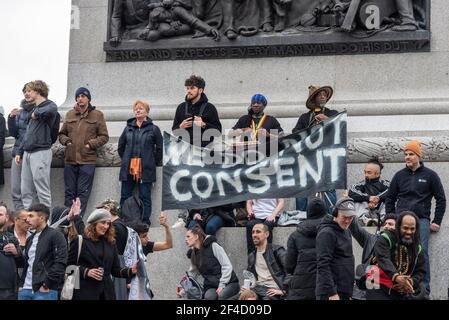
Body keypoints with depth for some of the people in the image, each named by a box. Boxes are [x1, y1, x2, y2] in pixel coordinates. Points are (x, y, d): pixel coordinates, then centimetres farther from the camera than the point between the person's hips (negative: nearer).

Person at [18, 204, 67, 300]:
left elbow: (60, 263, -13)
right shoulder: (30, 239, 21)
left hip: (45, 291, -7)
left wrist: (46, 285, -16)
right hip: (25, 290, 7)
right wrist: (21, 284, 13)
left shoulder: (55, 235, -4)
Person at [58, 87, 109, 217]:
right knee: (69, 192, 6)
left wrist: (91, 144, -9)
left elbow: (104, 136, 4)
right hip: (70, 159, 4)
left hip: (87, 160, -3)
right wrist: (66, 141, 0)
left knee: (83, 192, -4)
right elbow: (62, 134, 21)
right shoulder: (70, 114, 12)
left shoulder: (97, 115, 3)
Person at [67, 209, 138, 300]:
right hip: (85, 292, -4)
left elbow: (116, 270, 14)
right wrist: (86, 272, -16)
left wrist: (131, 271, -3)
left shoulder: (110, 243, 14)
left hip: (106, 292, 5)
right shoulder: (80, 241, 0)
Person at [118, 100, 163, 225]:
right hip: (128, 170, 3)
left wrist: (155, 162, 6)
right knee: (125, 197, 4)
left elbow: (160, 148, 6)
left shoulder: (153, 129, 2)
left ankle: (145, 222, 0)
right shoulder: (128, 128, 11)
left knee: (145, 198, -2)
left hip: (145, 170, -3)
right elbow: (121, 146, 22)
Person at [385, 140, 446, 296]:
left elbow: (441, 199, 7)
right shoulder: (399, 175, 13)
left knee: (422, 253, -12)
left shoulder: (429, 175, 5)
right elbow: (390, 199, 19)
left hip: (421, 220, -3)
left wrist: (437, 222, 3)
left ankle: (425, 288, -9)